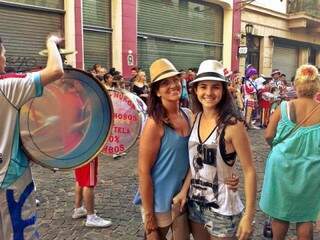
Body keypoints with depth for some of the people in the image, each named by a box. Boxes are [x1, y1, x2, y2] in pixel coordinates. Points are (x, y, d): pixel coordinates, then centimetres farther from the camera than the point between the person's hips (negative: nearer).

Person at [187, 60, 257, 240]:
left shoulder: (232, 124, -18)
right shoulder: (195, 119, -2)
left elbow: (249, 171, -15)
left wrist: (249, 215, -16)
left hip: (222, 209, -5)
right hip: (194, 204, 5)